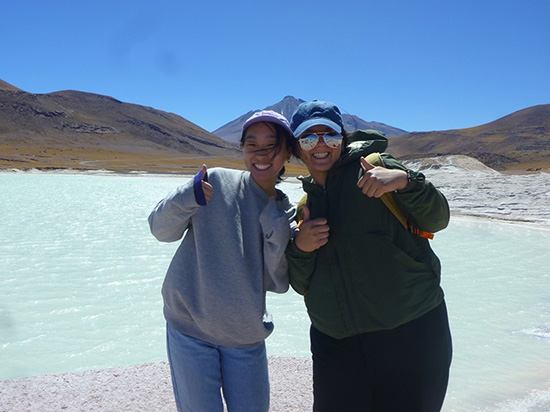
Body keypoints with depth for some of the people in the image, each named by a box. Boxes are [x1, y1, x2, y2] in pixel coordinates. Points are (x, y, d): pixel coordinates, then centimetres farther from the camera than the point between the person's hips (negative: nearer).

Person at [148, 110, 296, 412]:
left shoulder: (286, 214, 1)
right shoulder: (217, 182, -8)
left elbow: (277, 283, -5)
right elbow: (160, 229, -5)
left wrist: (278, 231, -17)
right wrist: (188, 197, -22)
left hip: (246, 337, 3)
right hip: (190, 328, -2)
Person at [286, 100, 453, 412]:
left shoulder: (373, 168, -4)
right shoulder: (305, 206, 11)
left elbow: (436, 219, -9)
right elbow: (302, 286, 10)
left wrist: (405, 181, -26)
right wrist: (299, 248, -9)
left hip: (410, 336, -4)